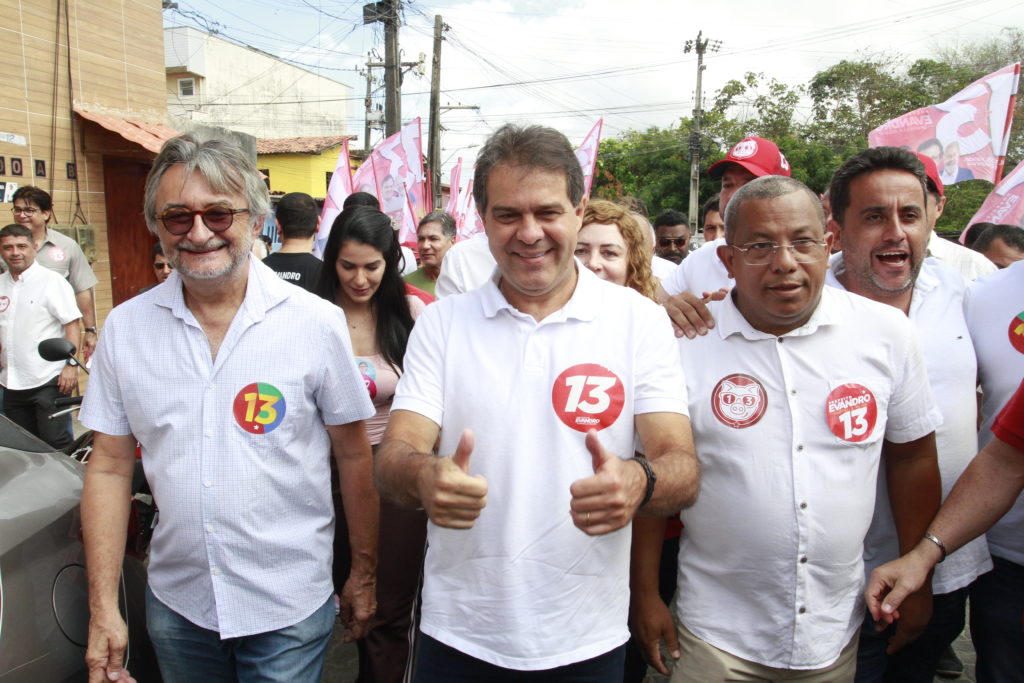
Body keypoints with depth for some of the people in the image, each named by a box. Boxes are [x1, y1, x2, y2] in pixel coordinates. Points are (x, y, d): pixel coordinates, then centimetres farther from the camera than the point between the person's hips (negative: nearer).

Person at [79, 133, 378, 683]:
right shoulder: (124, 328, -4)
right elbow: (109, 467, 1)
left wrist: (363, 575, 1)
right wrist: (103, 607, 0)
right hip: (174, 603, 3)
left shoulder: (317, 322, -12)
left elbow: (354, 457, -5)